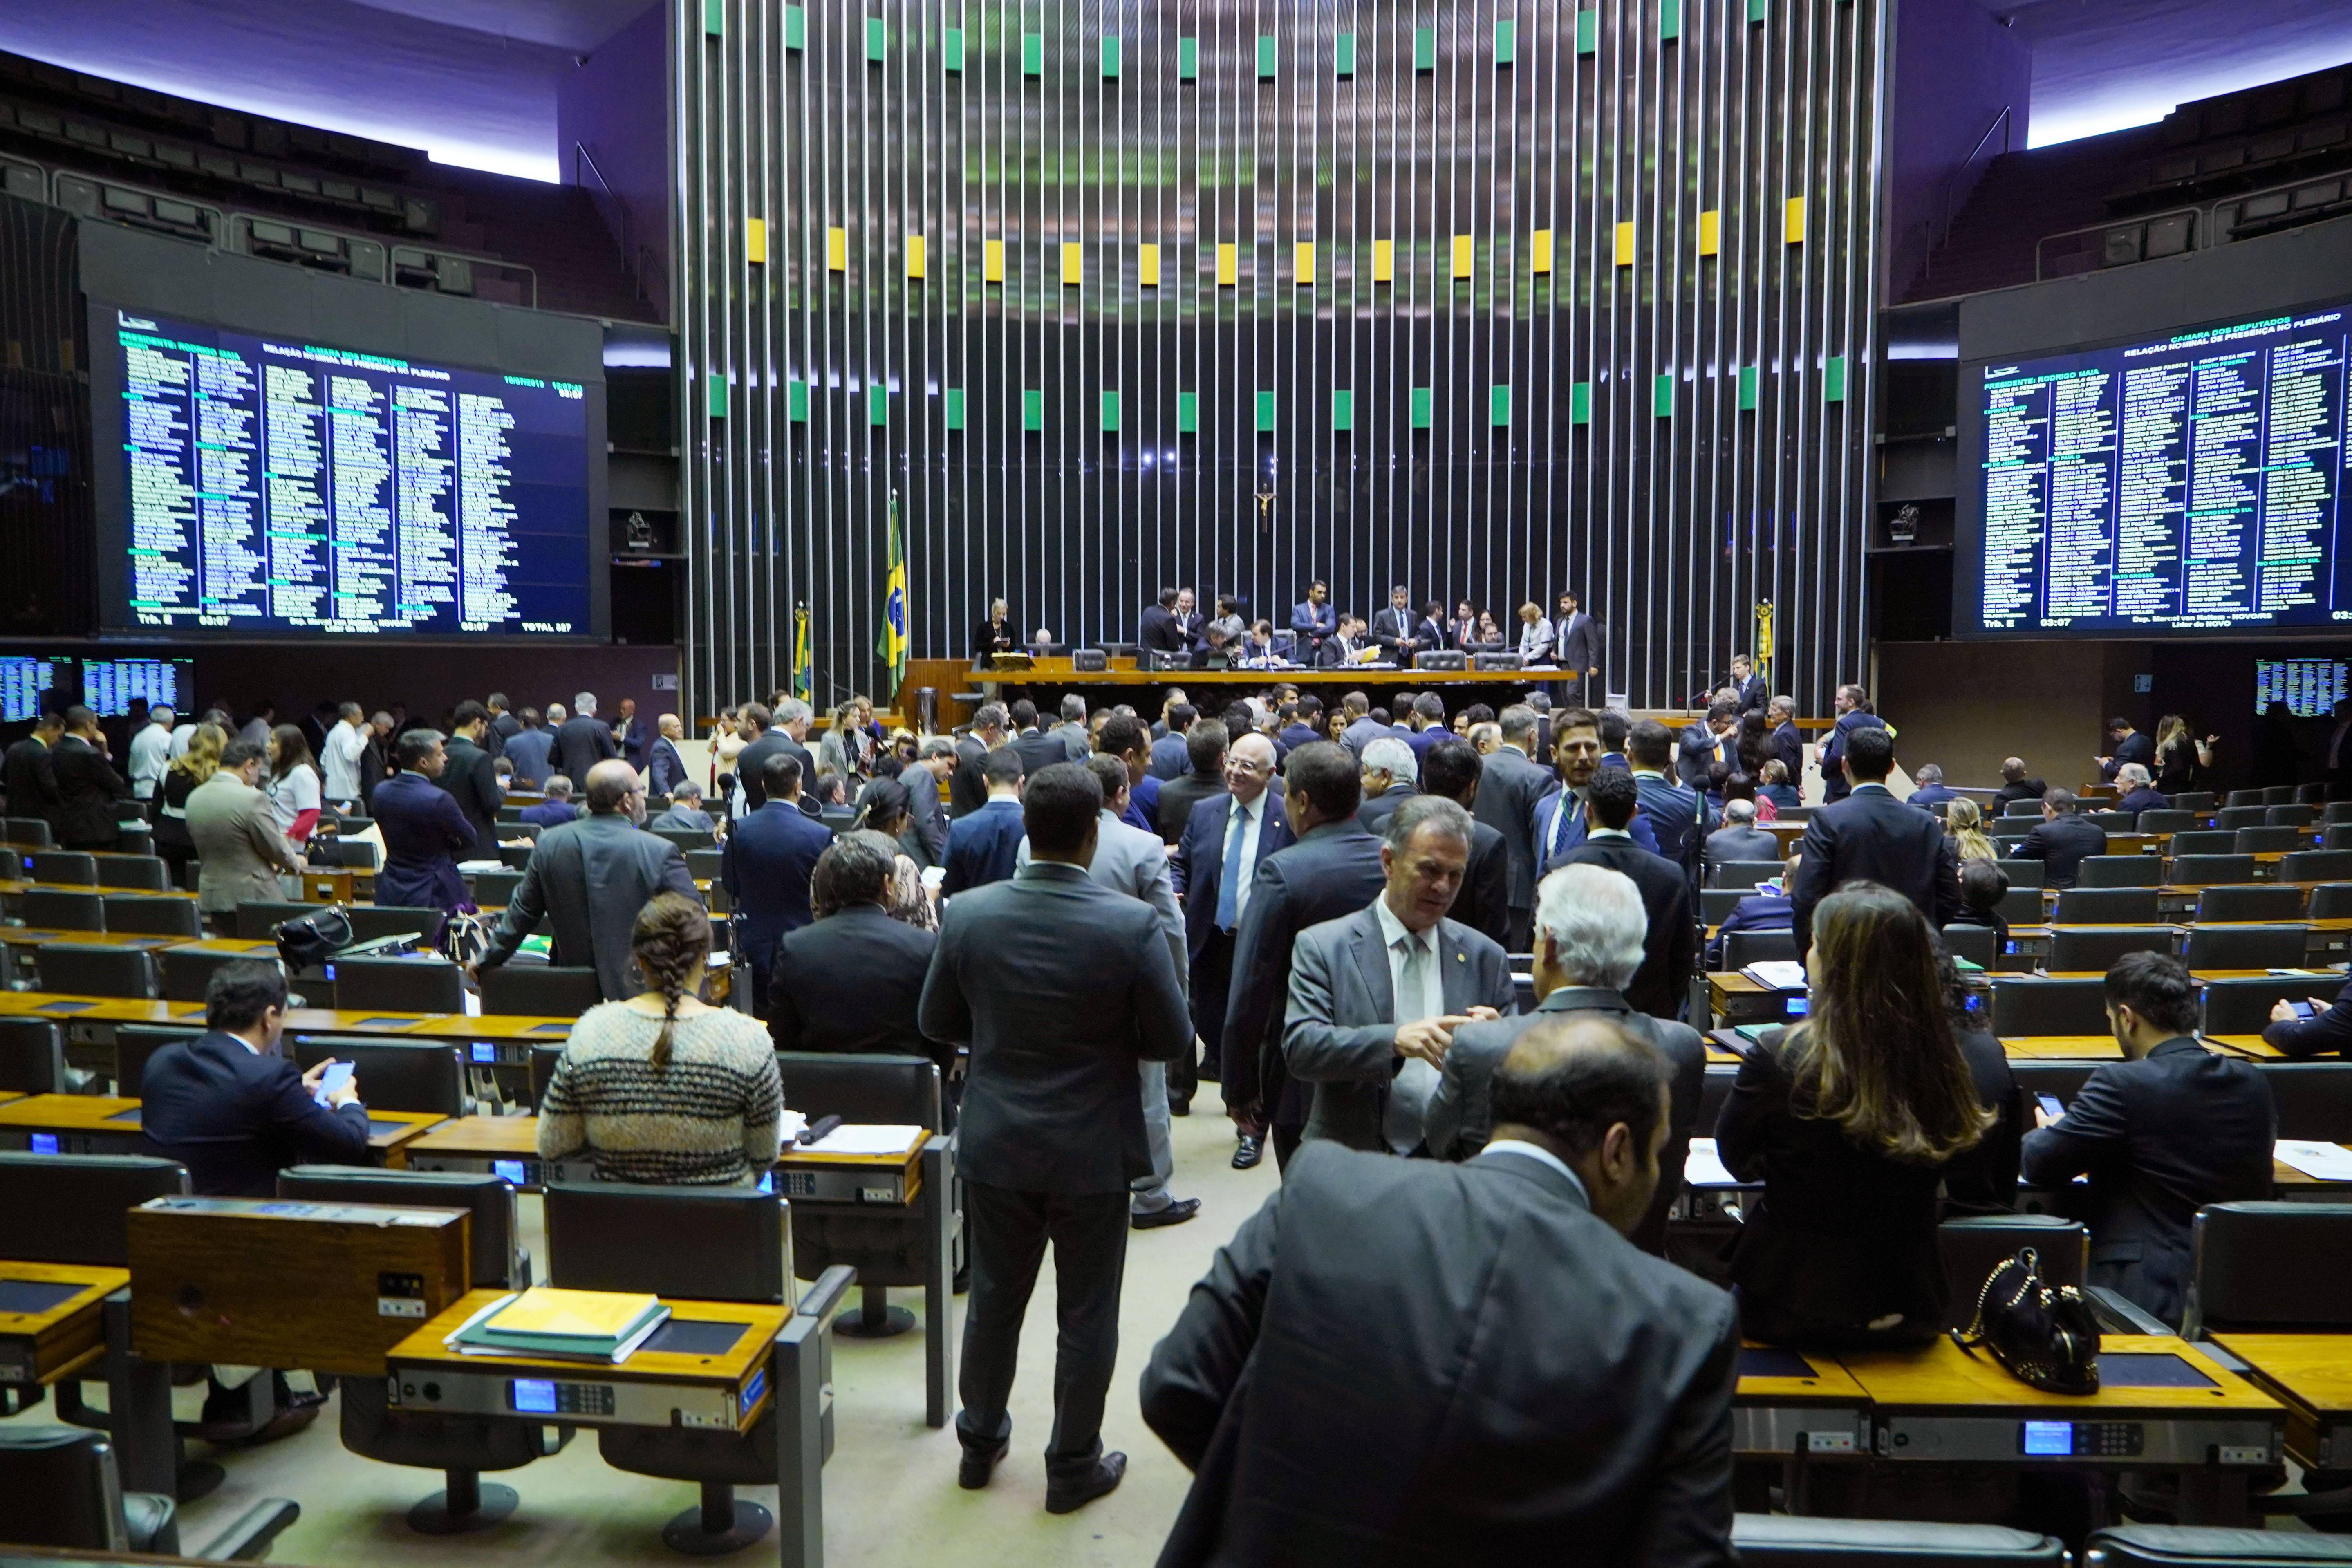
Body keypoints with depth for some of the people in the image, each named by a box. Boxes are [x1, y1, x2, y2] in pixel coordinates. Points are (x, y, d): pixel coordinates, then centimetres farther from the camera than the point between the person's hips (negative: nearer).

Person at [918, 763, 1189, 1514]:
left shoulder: (968, 913, -11)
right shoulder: (1133, 924, -20)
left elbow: (937, 1021, 0)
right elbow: (1172, 1038, -12)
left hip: (995, 1144, 3)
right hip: (1093, 1150, -3)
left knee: (994, 1299, 21)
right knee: (1087, 1314, 14)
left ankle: (981, 1439, 39)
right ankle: (1073, 1465, 28)